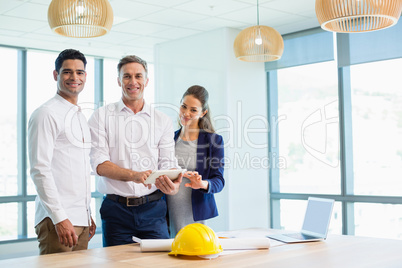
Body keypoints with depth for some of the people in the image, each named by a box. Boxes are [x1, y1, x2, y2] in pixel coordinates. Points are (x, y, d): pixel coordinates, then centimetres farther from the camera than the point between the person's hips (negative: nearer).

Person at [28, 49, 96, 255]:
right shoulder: (46, 114, -8)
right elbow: (40, 170, -14)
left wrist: (88, 215, 18)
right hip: (57, 219, -8)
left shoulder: (80, 117, 18)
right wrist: (60, 218, -19)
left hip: (81, 219, 8)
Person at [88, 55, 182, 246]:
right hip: (116, 209, -1)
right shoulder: (102, 116, 4)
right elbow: (99, 164, -5)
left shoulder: (162, 121, 10)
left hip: (153, 208, 1)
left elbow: (168, 163, 3)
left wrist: (173, 186, -20)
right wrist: (134, 175, -22)